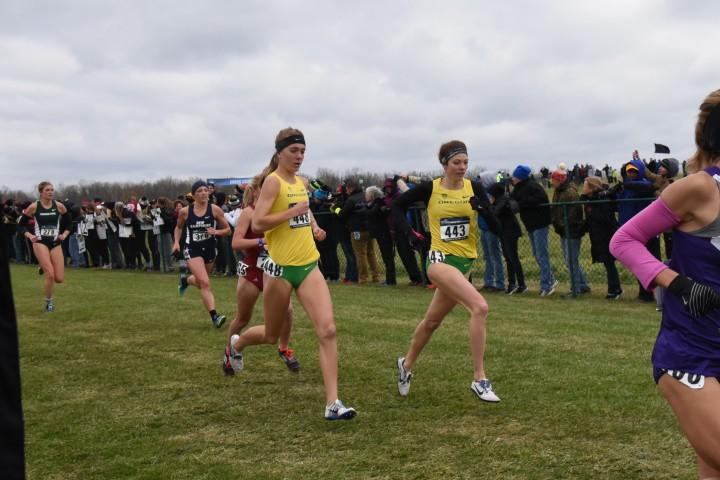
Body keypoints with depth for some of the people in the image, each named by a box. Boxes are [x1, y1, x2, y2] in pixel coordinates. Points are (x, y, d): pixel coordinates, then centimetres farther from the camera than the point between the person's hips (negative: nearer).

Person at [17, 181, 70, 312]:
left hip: (55, 243, 3)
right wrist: (29, 235, -8)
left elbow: (69, 223, 14)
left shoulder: (59, 206, 1)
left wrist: (65, 234, -1)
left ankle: (45, 268, 31)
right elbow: (21, 224, 5)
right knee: (50, 275, -15)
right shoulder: (34, 207, -4)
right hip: (40, 243, -3)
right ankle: (49, 302, 7)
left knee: (59, 279, -4)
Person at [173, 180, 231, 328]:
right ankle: (214, 316, -20)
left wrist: (216, 232, -20)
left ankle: (185, 279, 58)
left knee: (202, 281, 23)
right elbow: (179, 227, 15)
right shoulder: (185, 211, -5)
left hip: (210, 249, 2)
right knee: (205, 283, -20)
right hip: (192, 249, -2)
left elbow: (228, 230, -1)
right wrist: (176, 242, 1)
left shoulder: (215, 209, -8)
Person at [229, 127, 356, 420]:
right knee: (271, 335, 13)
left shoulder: (302, 182, 12)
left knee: (327, 330, -12)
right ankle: (236, 344, 48)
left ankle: (332, 404, -12)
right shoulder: (273, 181, -10)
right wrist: (293, 212, -22)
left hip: (309, 266, 6)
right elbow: (257, 223, -20)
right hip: (280, 268, -5)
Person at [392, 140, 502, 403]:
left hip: (465, 262, 4)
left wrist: (483, 209, -22)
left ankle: (407, 364, 44)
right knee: (480, 307, -25)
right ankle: (480, 380, -18)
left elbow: (496, 228, -4)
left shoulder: (475, 188, 0)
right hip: (440, 259, -4)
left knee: (432, 320, 18)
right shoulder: (429, 188, -6)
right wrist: (409, 233, -2)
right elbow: (397, 205, 10)